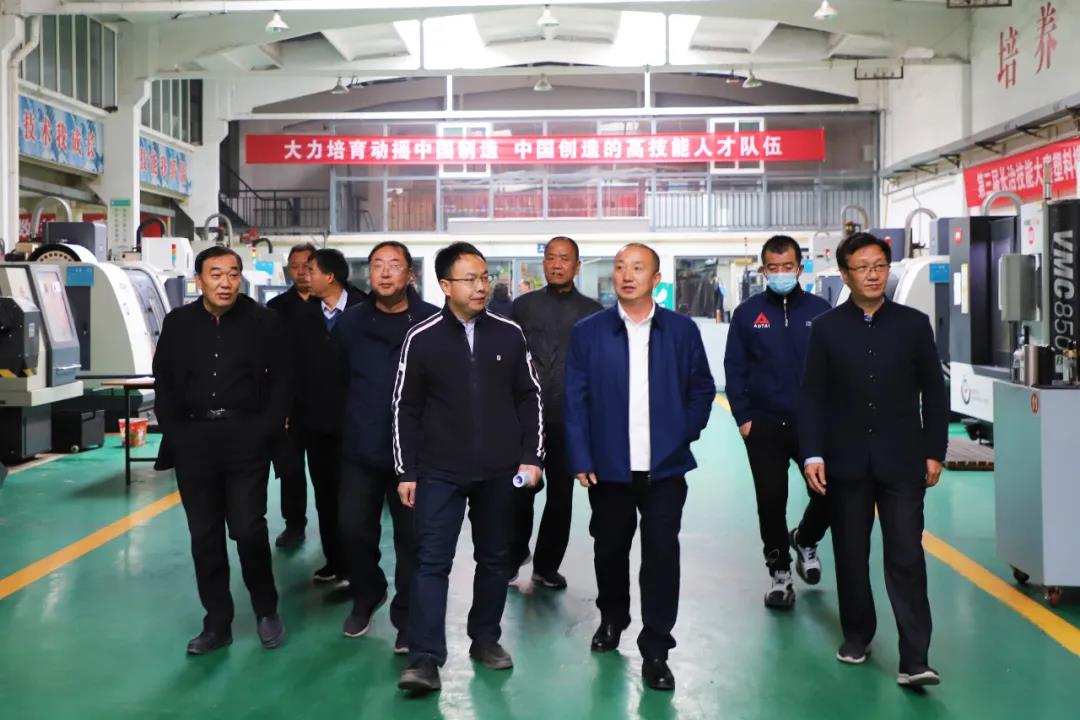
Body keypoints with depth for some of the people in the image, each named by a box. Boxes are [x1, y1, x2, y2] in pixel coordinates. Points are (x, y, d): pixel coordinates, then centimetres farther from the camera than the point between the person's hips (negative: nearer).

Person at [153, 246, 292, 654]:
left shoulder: (263, 321, -1)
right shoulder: (178, 323, 6)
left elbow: (282, 379, 1)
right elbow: (164, 384, 12)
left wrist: (267, 430, -8)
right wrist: (175, 433, 1)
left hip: (246, 438, -3)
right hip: (194, 441, 3)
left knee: (248, 528, -6)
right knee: (204, 536, 7)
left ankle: (266, 611, 16)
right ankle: (217, 624, 17)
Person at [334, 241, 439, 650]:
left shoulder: (433, 323, -8)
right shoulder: (350, 323, 3)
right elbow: (336, 380, 10)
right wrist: (350, 424, 10)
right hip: (361, 449, 3)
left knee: (412, 537, 5)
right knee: (353, 528, 9)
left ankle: (407, 617, 21)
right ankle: (366, 595, 36)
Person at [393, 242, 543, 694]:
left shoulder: (509, 335, 0)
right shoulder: (422, 339, -5)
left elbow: (529, 398, 7)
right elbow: (406, 409, -1)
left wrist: (531, 456, 1)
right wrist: (406, 471, -2)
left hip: (498, 472, 2)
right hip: (440, 472, -2)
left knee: (495, 558, 13)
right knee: (432, 562, -4)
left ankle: (485, 638, 29)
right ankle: (425, 659, -1)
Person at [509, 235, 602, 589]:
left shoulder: (592, 311, 5)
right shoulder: (523, 305, 6)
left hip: (570, 420, 0)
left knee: (560, 496, 7)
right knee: (519, 491, 0)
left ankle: (546, 566, 20)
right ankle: (515, 553, 24)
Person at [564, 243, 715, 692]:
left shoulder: (682, 330, 1)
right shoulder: (587, 332, 0)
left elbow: (702, 388, 9)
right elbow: (575, 400, -2)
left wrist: (684, 433, -3)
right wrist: (581, 460, -7)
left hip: (665, 467, 0)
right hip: (609, 466, 1)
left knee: (661, 554, 0)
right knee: (609, 549, 16)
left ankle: (655, 650, 11)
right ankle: (611, 618, 41)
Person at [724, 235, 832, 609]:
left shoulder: (819, 310, 0)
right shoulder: (747, 312, 0)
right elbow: (734, 368, 1)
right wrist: (742, 417, -5)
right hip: (764, 424, 0)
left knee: (828, 492, 1)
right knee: (771, 501, 4)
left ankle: (805, 540, 33)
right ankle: (779, 572, 21)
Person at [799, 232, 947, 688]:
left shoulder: (914, 324, 3)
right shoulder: (826, 328, 1)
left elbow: (933, 393, 5)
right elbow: (812, 396, -1)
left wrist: (934, 453, 1)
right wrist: (813, 454, -8)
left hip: (902, 461, -1)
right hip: (847, 462, 1)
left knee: (906, 557, -5)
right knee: (850, 555, 11)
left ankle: (914, 659, -3)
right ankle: (857, 633, 30)